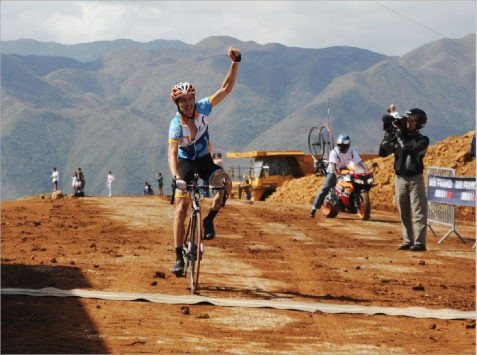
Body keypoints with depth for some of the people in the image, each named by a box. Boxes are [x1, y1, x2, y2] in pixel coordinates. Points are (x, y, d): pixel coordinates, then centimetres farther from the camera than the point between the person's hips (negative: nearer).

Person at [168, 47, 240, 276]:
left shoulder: (203, 108, -17)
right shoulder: (176, 124, -26)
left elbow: (226, 88, -18)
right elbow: (172, 153, -36)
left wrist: (235, 63, -30)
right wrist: (176, 177, -52)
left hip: (205, 160, 2)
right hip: (185, 163, -2)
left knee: (225, 182, -30)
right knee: (181, 209, -10)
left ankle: (209, 220, -8)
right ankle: (179, 257, -4)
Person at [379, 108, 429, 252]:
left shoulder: (422, 140, -2)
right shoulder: (398, 137, 10)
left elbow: (412, 150, -22)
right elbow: (383, 152, 4)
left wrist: (400, 135, -18)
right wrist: (388, 134, -6)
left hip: (415, 179, -5)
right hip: (400, 179, 5)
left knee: (418, 212, -8)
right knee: (404, 213, 6)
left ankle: (420, 242, -11)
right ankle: (408, 241, 11)